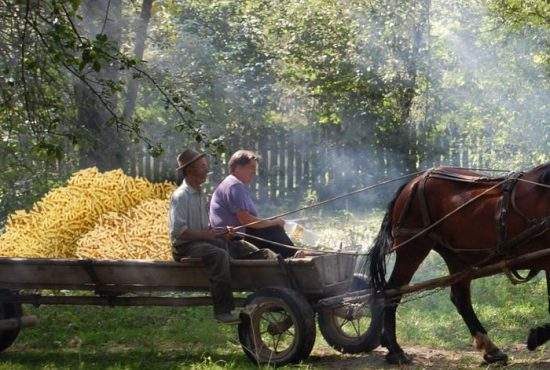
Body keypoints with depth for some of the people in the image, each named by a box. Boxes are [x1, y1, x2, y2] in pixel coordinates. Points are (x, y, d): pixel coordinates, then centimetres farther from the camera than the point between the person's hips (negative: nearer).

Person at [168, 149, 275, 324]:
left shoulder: (201, 194, 20)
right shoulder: (180, 196, -11)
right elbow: (178, 231, -20)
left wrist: (223, 231, 5)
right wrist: (205, 234, -20)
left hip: (204, 239, 10)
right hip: (186, 246, -10)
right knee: (220, 255, -37)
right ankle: (222, 310, -37)